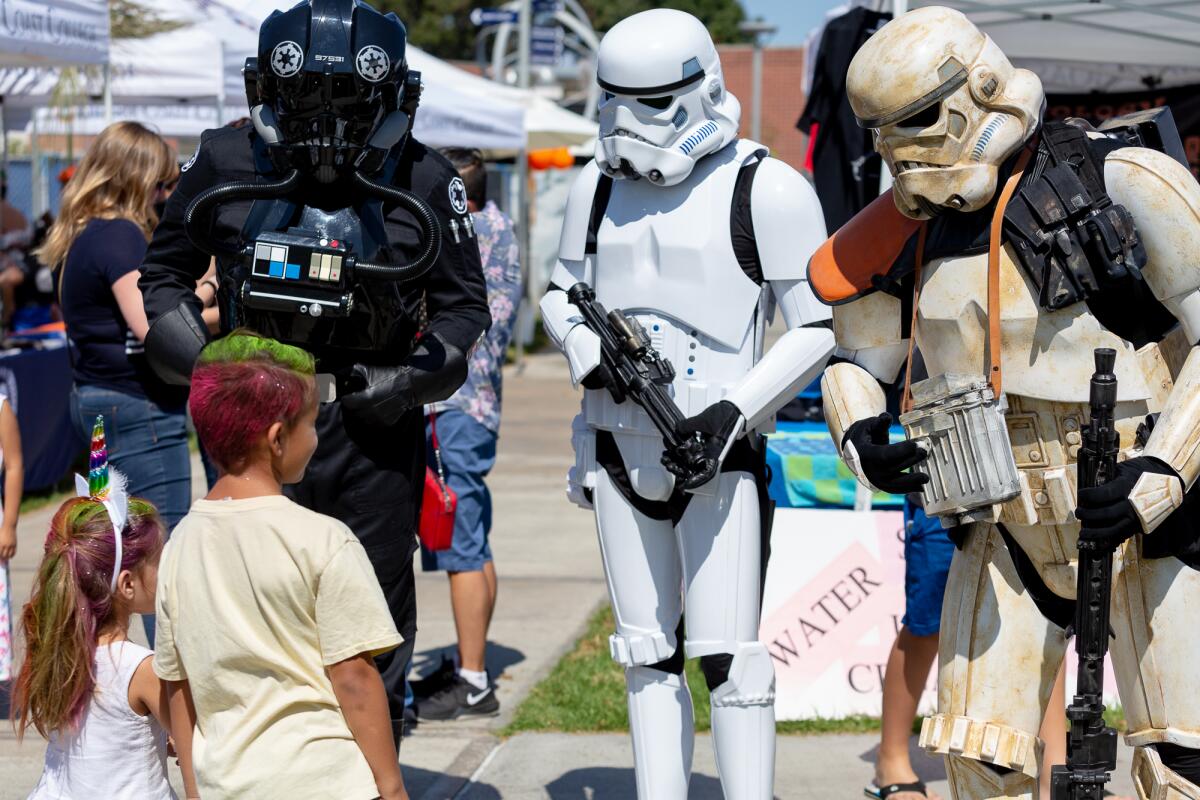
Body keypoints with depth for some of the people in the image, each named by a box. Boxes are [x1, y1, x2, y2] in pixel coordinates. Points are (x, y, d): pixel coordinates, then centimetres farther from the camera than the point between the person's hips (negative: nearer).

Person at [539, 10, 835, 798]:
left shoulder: (765, 191, -9)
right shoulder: (601, 186, 9)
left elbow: (820, 328, -8)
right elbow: (562, 295, 20)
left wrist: (732, 412, -17)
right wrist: (591, 352, -3)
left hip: (717, 456, -6)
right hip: (621, 451, 6)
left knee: (728, 656, -9)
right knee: (648, 654, 10)